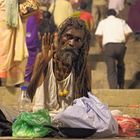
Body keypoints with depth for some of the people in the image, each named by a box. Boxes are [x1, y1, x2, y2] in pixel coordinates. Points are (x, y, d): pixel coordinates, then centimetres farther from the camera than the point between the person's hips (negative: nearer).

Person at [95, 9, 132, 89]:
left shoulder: (103, 22, 14)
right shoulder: (121, 21, 17)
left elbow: (99, 35, 1)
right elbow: (128, 33, 4)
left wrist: (101, 47, 13)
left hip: (109, 46, -2)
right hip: (121, 45, 2)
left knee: (111, 70, -2)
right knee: (120, 66, 24)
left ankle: (114, 89, -15)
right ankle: (121, 86, 32)